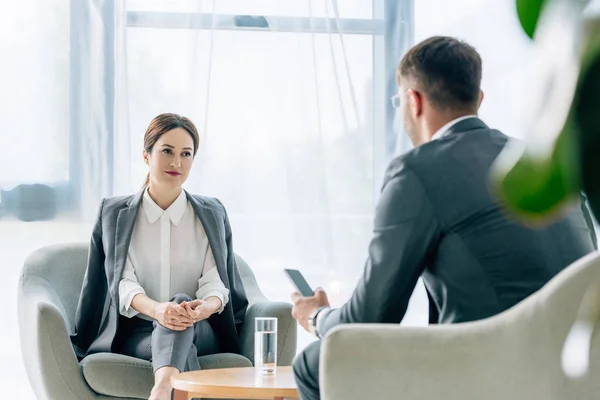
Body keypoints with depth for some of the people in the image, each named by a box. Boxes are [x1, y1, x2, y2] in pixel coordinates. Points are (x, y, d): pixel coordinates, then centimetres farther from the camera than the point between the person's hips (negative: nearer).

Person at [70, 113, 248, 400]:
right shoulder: (114, 213, 8)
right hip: (136, 332, 0)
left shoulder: (212, 214, 11)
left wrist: (206, 307, -25)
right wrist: (155, 309, -26)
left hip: (200, 332, 0)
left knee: (181, 301, -39)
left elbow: (215, 282, 1)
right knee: (183, 352, -37)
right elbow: (122, 282, -3)